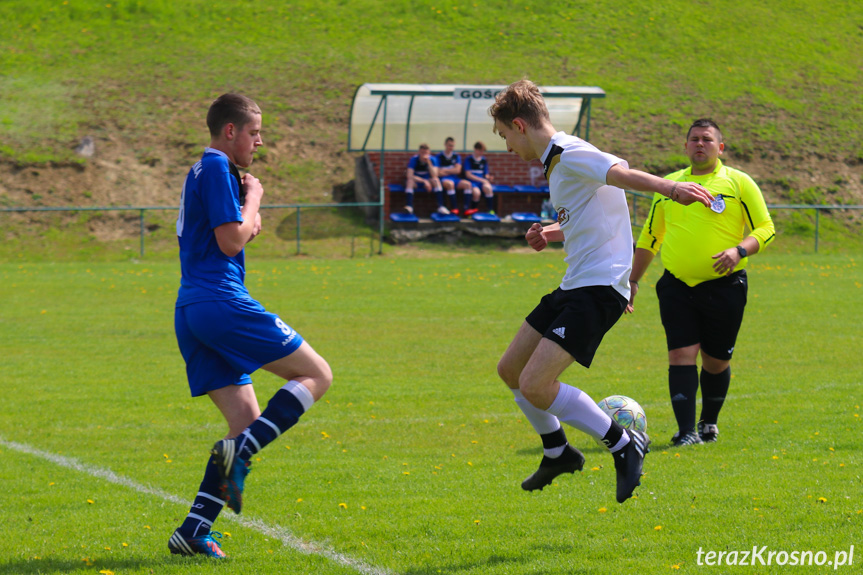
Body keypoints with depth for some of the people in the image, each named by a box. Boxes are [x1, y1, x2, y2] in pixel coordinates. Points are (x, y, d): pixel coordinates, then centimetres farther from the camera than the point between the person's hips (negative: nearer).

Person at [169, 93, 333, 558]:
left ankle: (193, 531, -3)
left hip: (190, 311, 10)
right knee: (317, 374, -2)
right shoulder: (216, 168, -7)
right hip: (222, 302, -10)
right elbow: (231, 241, -13)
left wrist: (248, 219, 11)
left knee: (247, 422, 7)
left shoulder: (204, 171, 24)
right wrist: (253, 197, 1)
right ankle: (238, 450, -18)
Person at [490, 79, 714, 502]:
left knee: (535, 384, -18)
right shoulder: (557, 160, 18)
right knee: (510, 369, 15)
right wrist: (551, 234, 12)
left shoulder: (570, 156, -14)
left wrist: (669, 189, -50)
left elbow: (620, 174, -33)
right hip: (575, 287, 11)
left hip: (599, 287, -11)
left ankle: (623, 445, -6)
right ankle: (557, 453, 32)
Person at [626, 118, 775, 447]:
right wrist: (632, 281, 17)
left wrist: (739, 250, -19)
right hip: (677, 286, 2)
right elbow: (649, 238, 21)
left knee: (716, 361, 7)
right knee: (681, 355, -11)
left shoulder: (738, 183, 2)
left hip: (724, 286, -2)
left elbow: (765, 229, 0)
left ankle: (709, 423, 29)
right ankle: (686, 431, -13)